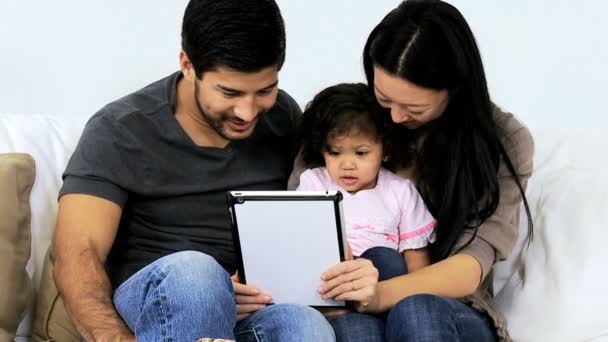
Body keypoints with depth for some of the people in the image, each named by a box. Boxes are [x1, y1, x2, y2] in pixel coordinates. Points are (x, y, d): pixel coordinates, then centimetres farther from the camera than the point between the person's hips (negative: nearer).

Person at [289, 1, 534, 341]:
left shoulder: (503, 141, -4)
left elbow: (472, 264, -15)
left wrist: (384, 294, -35)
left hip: (454, 315, -1)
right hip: (349, 303, 1)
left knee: (415, 311, -37)